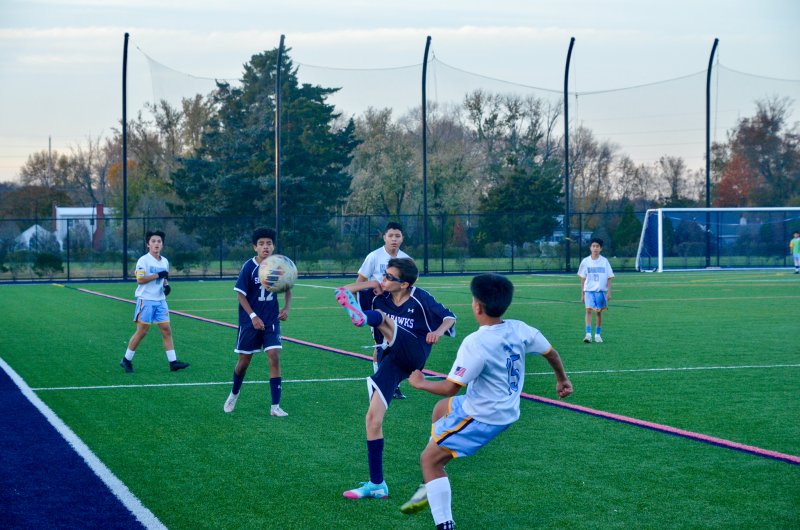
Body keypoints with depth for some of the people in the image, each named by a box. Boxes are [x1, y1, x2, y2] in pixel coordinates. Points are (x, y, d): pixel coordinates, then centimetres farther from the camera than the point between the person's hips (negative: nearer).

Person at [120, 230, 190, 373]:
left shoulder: (165, 261, 11)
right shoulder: (143, 260, -9)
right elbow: (140, 279, -18)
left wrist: (167, 285, 3)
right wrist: (158, 275, -21)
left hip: (160, 300, 6)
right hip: (145, 300, -6)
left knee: (166, 330, 1)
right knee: (142, 331, -3)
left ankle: (173, 362, 2)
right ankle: (126, 360, 10)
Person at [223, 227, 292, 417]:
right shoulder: (249, 267, -13)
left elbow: (287, 289, 10)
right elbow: (240, 294, -10)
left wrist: (286, 308, -6)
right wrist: (253, 317, -17)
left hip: (271, 321, 2)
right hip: (250, 321, -1)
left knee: (274, 357, -11)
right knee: (244, 360, 9)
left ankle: (275, 407, -8)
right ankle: (234, 394, 37)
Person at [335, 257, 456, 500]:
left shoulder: (420, 298, -6)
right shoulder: (381, 298, 5)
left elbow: (449, 317, 2)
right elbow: (345, 291, 8)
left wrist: (438, 331, -19)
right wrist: (371, 284, -8)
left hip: (413, 354, -5)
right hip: (390, 363, 5)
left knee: (381, 317, -26)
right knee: (373, 419, -6)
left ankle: (362, 316, -66)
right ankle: (376, 484, 2)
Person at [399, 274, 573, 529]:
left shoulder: (475, 344, -28)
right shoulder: (519, 330, -6)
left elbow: (451, 388, -24)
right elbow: (551, 353, 8)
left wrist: (420, 383, -7)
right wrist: (562, 379, 28)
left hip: (481, 417, -9)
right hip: (508, 410, 9)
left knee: (429, 459, 2)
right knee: (441, 408, 31)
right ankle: (432, 488, 32)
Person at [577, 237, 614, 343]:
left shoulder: (604, 261, 0)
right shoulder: (585, 261, 2)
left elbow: (609, 278, 3)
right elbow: (583, 279, 8)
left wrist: (609, 292, -5)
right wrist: (582, 294, 7)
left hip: (601, 290, 1)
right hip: (589, 290, -1)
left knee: (599, 312, 7)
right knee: (588, 310, -16)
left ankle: (598, 334, 20)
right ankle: (588, 334, -21)